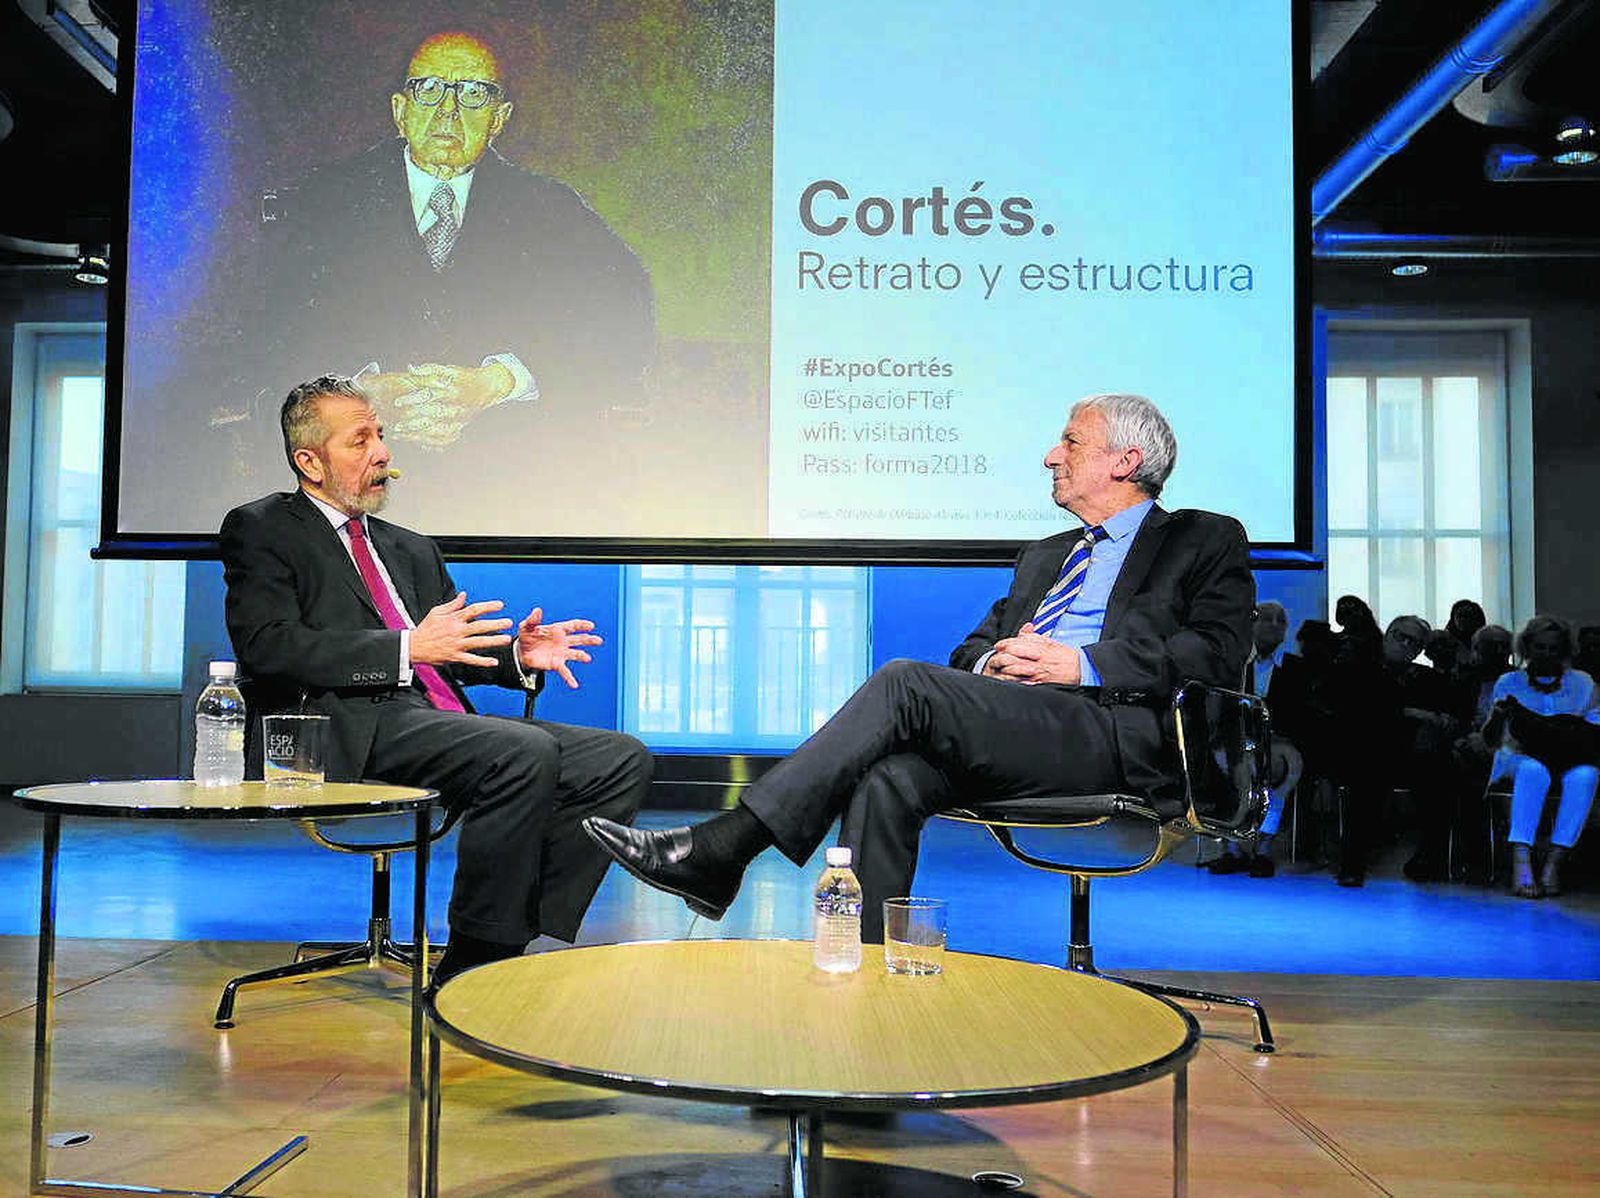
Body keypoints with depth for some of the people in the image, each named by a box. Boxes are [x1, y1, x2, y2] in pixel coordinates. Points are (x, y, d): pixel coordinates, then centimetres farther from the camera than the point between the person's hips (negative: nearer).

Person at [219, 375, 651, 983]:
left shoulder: (411, 549, 29)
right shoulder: (261, 530, 8)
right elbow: (268, 647, -8)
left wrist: (518, 655, 1)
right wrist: (408, 649, -17)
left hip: (443, 720, 7)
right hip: (355, 728, -7)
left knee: (622, 760, -9)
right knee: (524, 752, -32)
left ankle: (521, 942, -11)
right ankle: (468, 972, -20)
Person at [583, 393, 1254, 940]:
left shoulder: (1207, 542, 15)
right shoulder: (1044, 556, 34)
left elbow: (1218, 652, -2)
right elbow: (971, 648, 26)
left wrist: (1084, 666, -11)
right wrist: (992, 662, 0)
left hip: (1117, 731, -6)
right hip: (1018, 731, 6)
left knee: (905, 684, -26)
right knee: (885, 783, -27)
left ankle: (720, 850, -25)